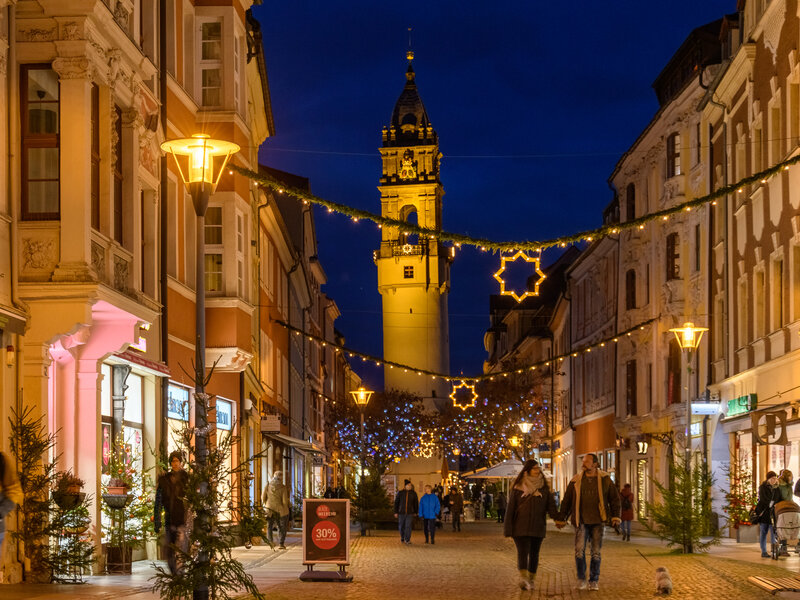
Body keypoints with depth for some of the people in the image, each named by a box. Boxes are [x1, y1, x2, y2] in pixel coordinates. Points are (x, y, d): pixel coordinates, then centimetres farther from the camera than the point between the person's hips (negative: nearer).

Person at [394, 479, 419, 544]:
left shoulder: (413, 493, 3)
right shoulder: (400, 493, 1)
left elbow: (416, 503, 12)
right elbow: (396, 502, 4)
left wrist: (415, 512, 13)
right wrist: (396, 512, 1)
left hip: (410, 513, -1)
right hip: (401, 512, 1)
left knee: (408, 526, -11)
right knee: (401, 526, 7)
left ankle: (407, 540, -7)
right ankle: (402, 537, 31)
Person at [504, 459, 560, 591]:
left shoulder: (544, 487, 8)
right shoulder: (518, 488, 1)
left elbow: (551, 505, -1)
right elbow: (510, 508, 0)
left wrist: (557, 517, -21)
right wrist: (508, 529, -4)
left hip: (538, 527, 3)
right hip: (520, 526, -3)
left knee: (534, 553, 7)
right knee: (522, 551, -15)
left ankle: (531, 580, 16)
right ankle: (523, 578, -27)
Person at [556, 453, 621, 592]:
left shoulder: (605, 479, 2)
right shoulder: (576, 481, 4)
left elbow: (614, 498, 9)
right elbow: (566, 500, 11)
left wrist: (615, 516, -2)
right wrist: (562, 519, 12)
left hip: (598, 521, 0)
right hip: (581, 521, 0)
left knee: (596, 552, 4)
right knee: (579, 550, -13)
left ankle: (594, 581, 16)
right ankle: (581, 579, 2)